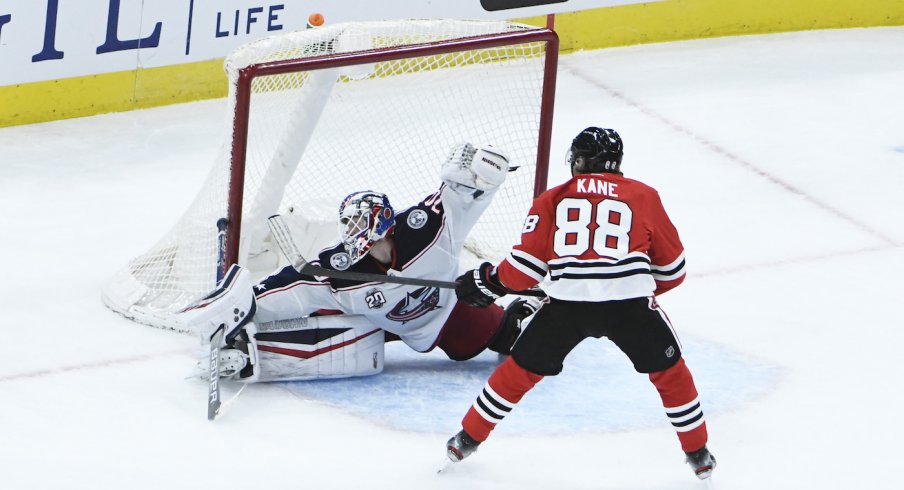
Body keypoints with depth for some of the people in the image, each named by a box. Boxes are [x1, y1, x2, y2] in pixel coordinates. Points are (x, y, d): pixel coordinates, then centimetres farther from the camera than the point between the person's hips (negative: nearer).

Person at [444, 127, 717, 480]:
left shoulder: (553, 200, 16)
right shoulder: (644, 196, 17)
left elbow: (527, 266, 9)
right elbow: (672, 269, 21)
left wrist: (490, 282, 26)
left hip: (567, 303, 1)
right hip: (629, 302, -1)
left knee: (522, 368, 21)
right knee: (669, 370, 21)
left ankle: (468, 438, 30)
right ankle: (698, 454, 25)